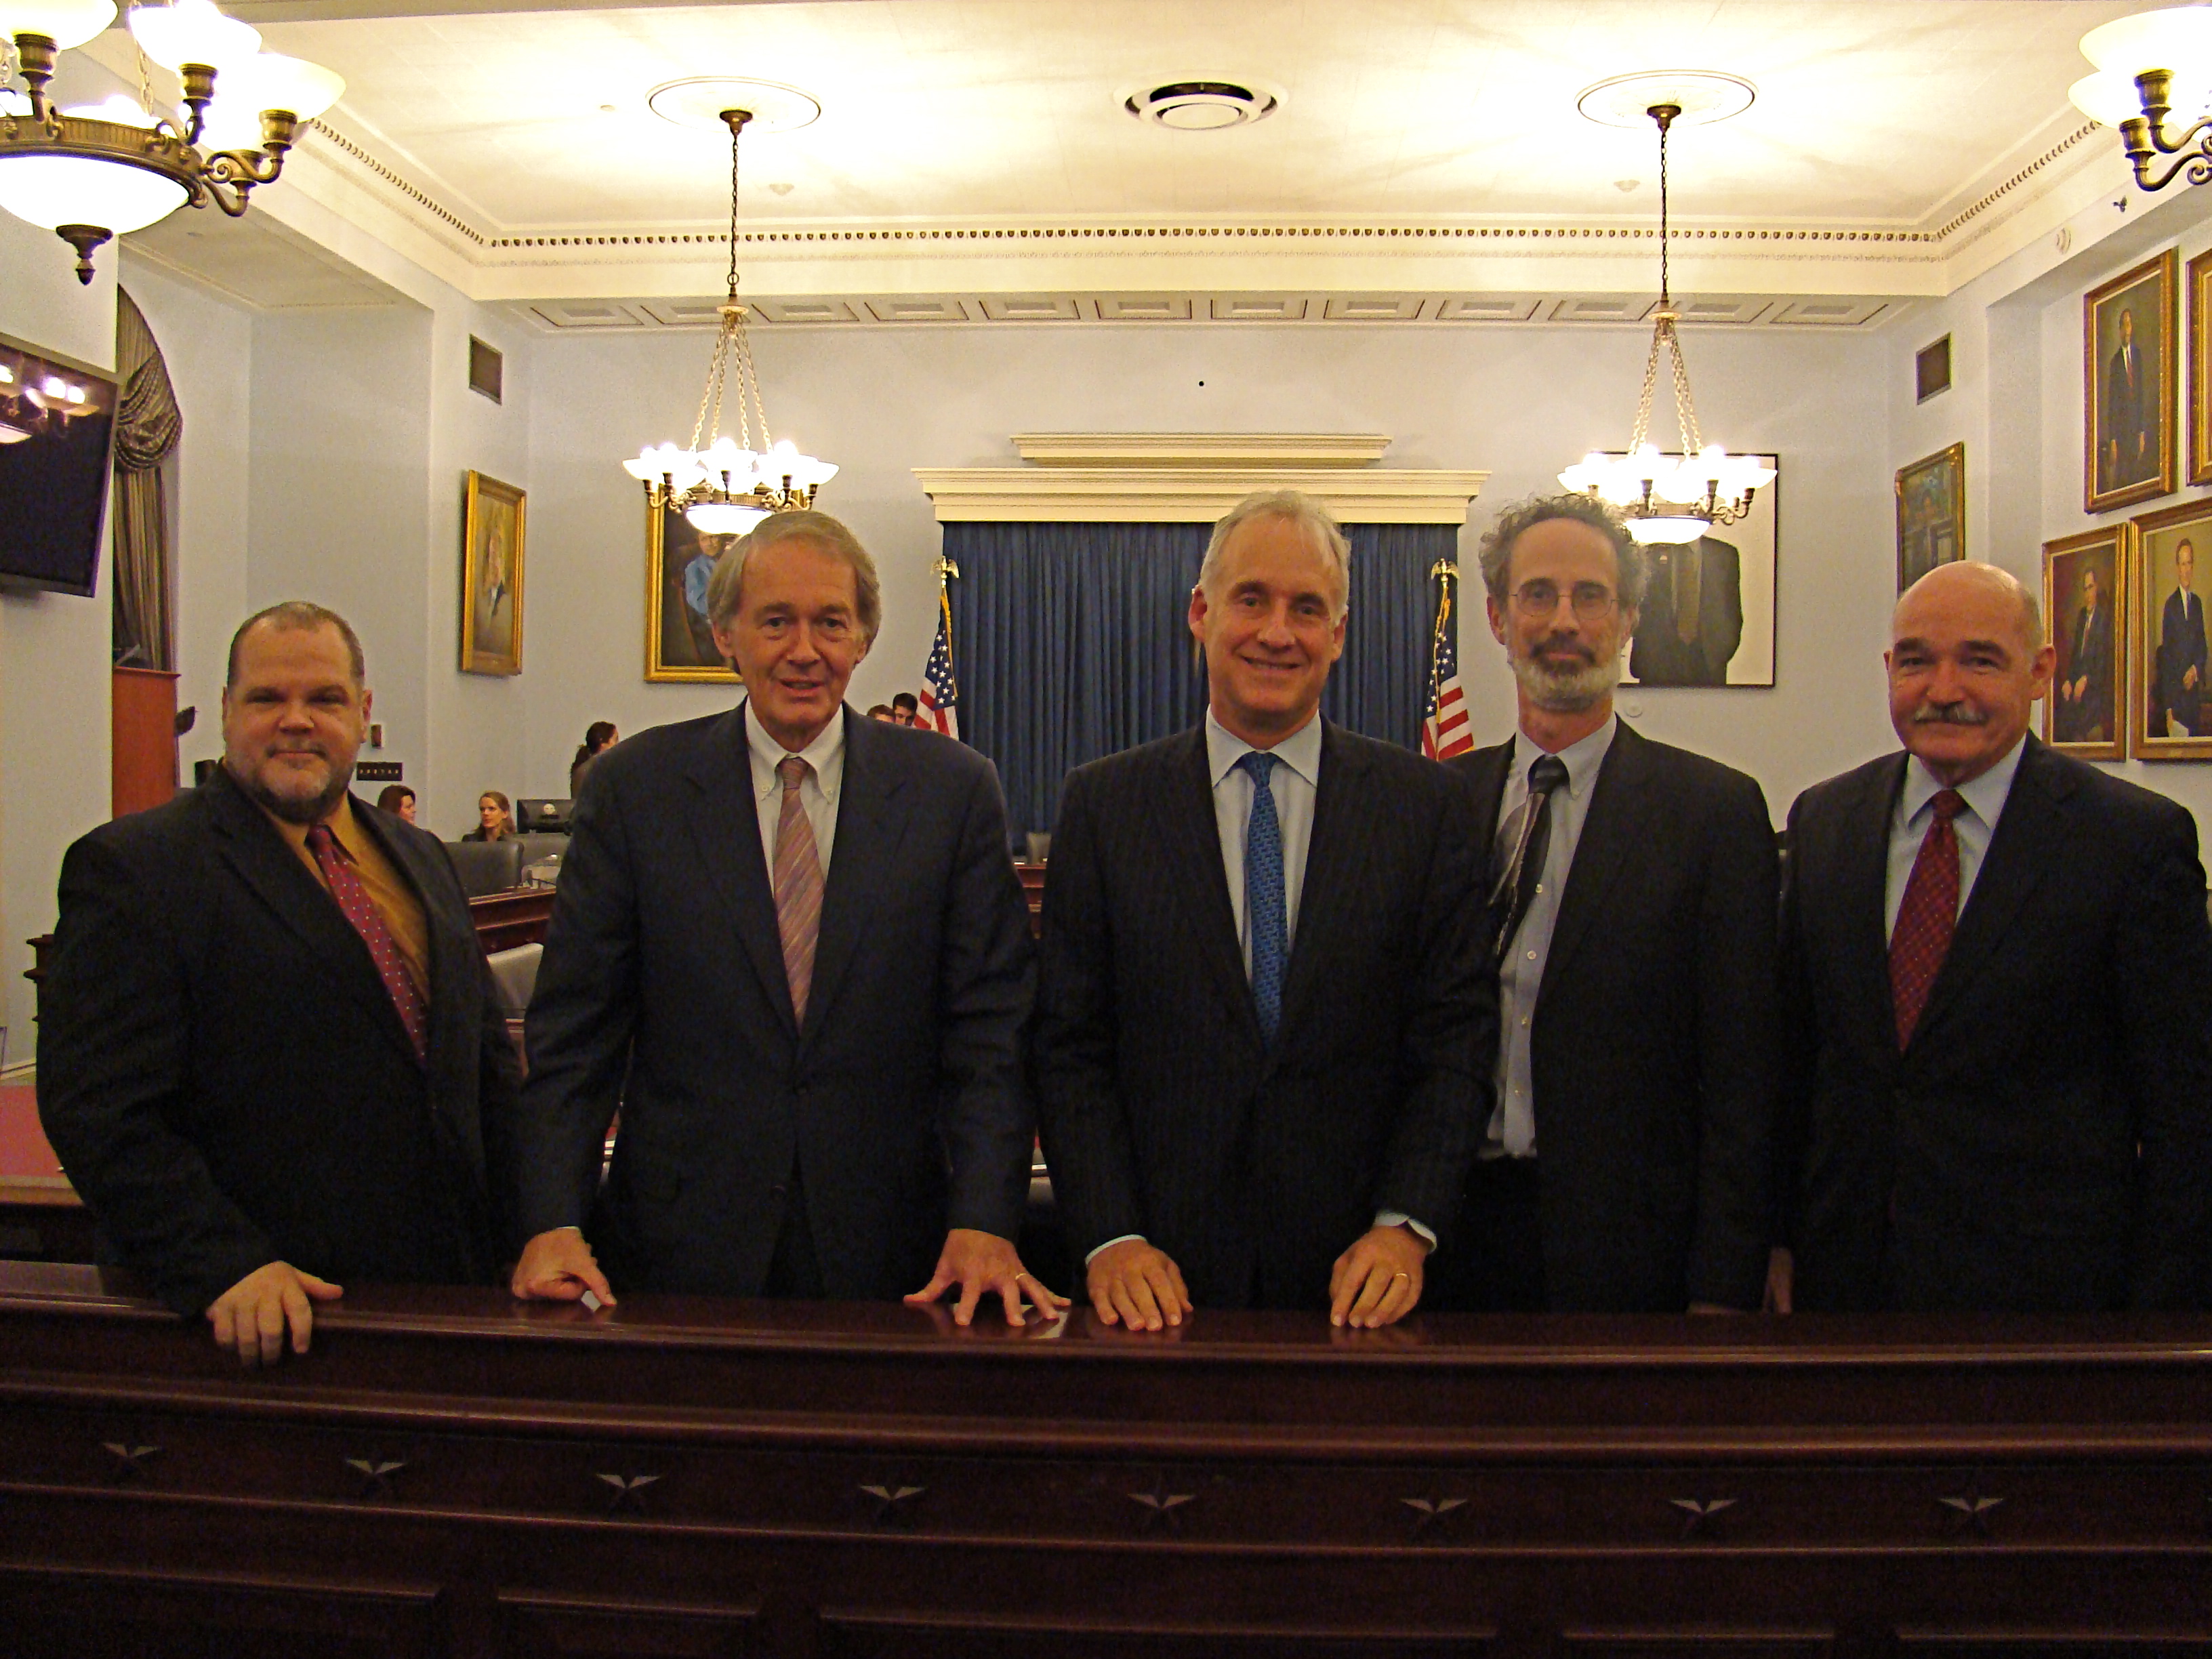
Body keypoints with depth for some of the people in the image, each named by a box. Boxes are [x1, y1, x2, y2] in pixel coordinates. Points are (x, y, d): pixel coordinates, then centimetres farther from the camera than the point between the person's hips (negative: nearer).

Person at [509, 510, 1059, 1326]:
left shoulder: (955, 791, 0)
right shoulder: (632, 787, 1)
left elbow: (991, 1028, -3)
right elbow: (574, 1029, -1)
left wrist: (984, 1225, -15)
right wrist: (553, 1224, -12)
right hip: (681, 1251, 0)